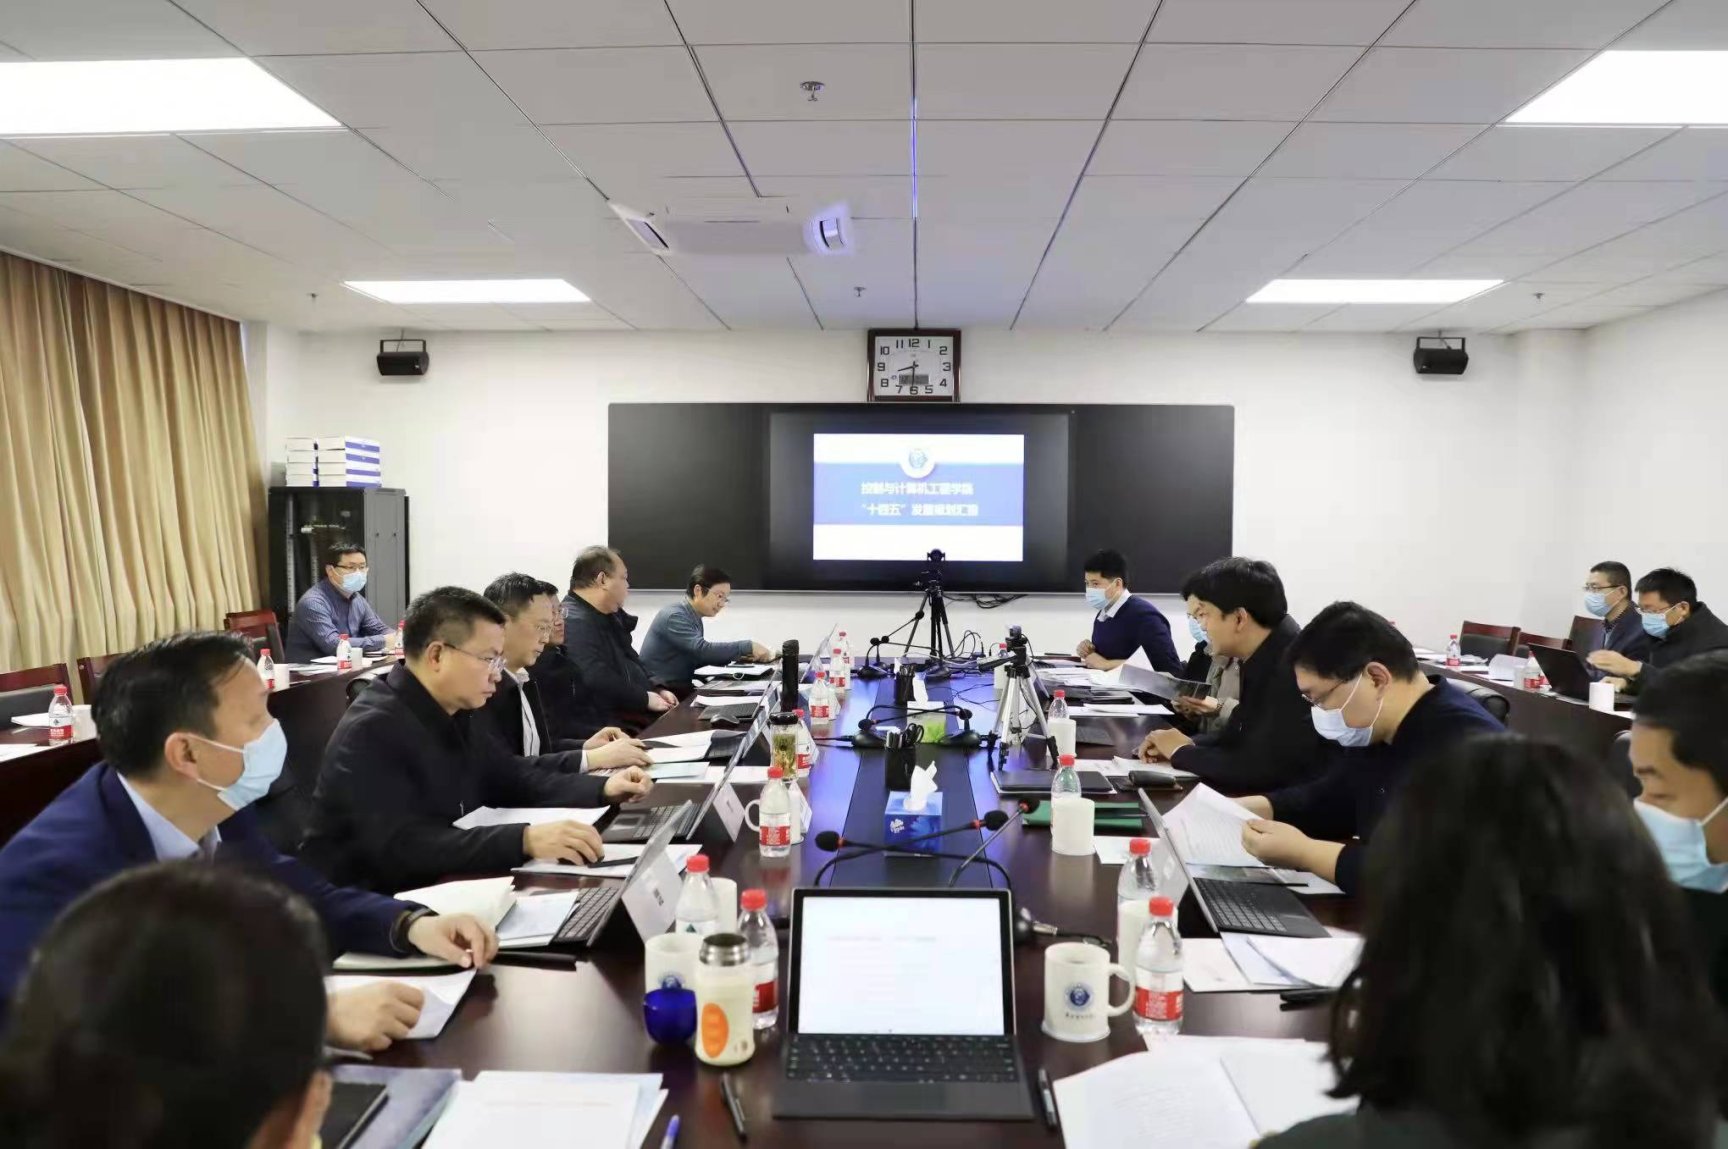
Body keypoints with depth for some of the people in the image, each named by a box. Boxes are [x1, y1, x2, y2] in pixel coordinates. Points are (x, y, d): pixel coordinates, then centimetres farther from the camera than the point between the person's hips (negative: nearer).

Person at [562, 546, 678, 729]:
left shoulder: (607, 616, 18)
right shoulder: (575, 622, -18)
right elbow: (596, 681, -28)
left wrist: (658, 689, 6)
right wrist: (646, 698, -16)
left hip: (634, 714, 11)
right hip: (608, 724, -11)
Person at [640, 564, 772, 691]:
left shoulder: (694, 617, 10)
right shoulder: (674, 616, -18)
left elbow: (700, 655, 13)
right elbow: (702, 650, -27)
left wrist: (738, 655, -1)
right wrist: (748, 647, -24)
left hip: (679, 688, 8)